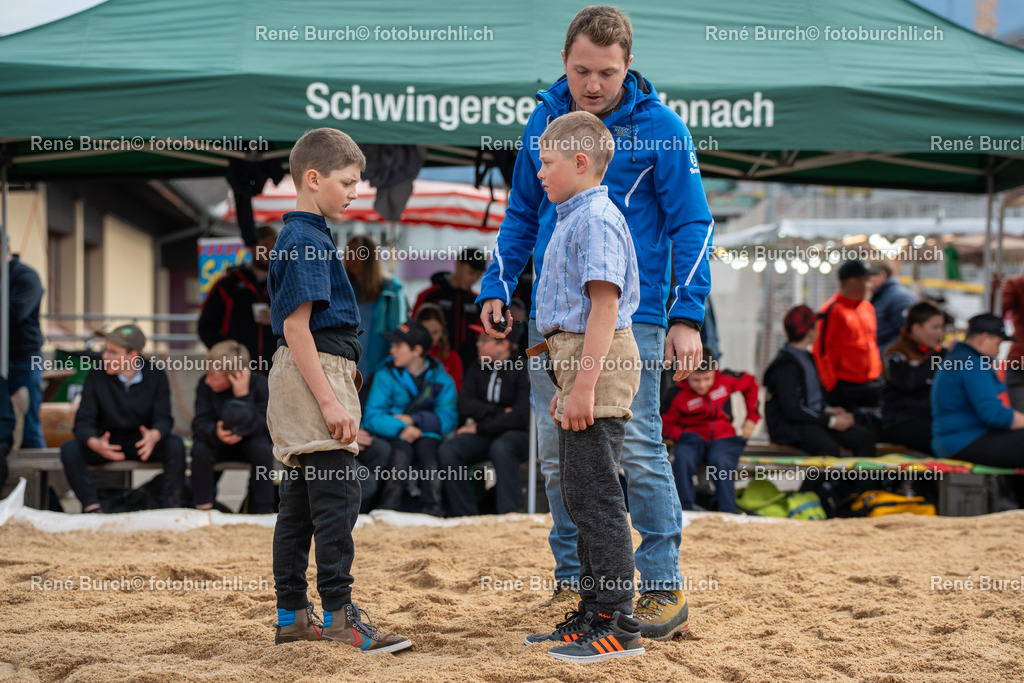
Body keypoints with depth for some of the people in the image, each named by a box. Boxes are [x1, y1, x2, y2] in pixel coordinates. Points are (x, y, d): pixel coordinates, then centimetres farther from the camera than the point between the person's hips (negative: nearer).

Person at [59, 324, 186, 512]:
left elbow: (163, 418, -11)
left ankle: (173, 508, -23)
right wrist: (95, 443, -36)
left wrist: (154, 435, -37)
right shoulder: (96, 376, -8)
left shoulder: (156, 376, -6)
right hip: (107, 443, 0)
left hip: (141, 442, 0)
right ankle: (92, 508, -30)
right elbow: (83, 421, -12)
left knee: (175, 444, -30)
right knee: (69, 449, -27)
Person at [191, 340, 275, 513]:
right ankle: (202, 505, -14)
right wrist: (216, 433, -45)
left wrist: (244, 396, -40)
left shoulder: (259, 384, -22)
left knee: (263, 449, -33)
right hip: (216, 441, 1)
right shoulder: (205, 386, -16)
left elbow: (259, 428, -29)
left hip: (248, 442, -1)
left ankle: (261, 510, -18)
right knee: (200, 449, -31)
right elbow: (200, 423, -21)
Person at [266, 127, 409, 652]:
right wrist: (330, 401, -23)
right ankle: (338, 614, -9)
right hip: (316, 373, -11)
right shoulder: (305, 241, -12)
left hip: (306, 374, 11)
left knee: (300, 501, 11)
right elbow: (296, 325, -19)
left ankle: (292, 616, 16)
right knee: (336, 495, -10)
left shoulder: (305, 236, 18)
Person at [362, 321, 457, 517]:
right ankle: (388, 513, -36)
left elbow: (448, 420, -4)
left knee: (427, 446, -33)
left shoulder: (441, 379, 6)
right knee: (402, 449, -34)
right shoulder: (386, 375, 5)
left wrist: (414, 420, -12)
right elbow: (372, 418, -6)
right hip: (393, 436, 0)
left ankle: (433, 512, -34)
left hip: (427, 436, 1)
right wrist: (400, 428, -22)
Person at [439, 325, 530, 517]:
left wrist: (480, 427, -12)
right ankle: (465, 515, -21)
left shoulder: (523, 371, -6)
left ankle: (510, 514, -38)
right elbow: (465, 405, 2)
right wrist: (499, 412, -10)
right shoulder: (477, 369, 12)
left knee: (500, 448, -39)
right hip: (482, 436, 5)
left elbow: (521, 416, -16)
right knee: (447, 450, -24)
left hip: (516, 434, -5)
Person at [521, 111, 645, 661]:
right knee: (580, 497, 15)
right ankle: (592, 614, 23)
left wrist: (584, 387, -25)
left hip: (600, 364, -11)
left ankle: (617, 625, -4)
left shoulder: (595, 219, -13)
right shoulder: (574, 219, 19)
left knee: (596, 497, -8)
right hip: (581, 365, 11)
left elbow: (604, 305, -21)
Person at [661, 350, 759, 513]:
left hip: (723, 438, 0)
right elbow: (666, 424, 1)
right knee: (683, 459, -35)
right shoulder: (678, 396, -8)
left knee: (720, 462, -35)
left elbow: (750, 383, 17)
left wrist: (752, 417, 15)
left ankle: (728, 513, -27)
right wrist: (683, 436, -17)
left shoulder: (726, 380, -2)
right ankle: (683, 511, -26)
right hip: (694, 437, 0)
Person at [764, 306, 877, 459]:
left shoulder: (806, 357, 14)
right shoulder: (785, 367, -17)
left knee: (865, 437, -4)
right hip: (789, 427, -10)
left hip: (814, 420, 10)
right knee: (828, 446, -36)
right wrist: (832, 422, -17)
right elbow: (792, 411, -22)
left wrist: (828, 410, 5)